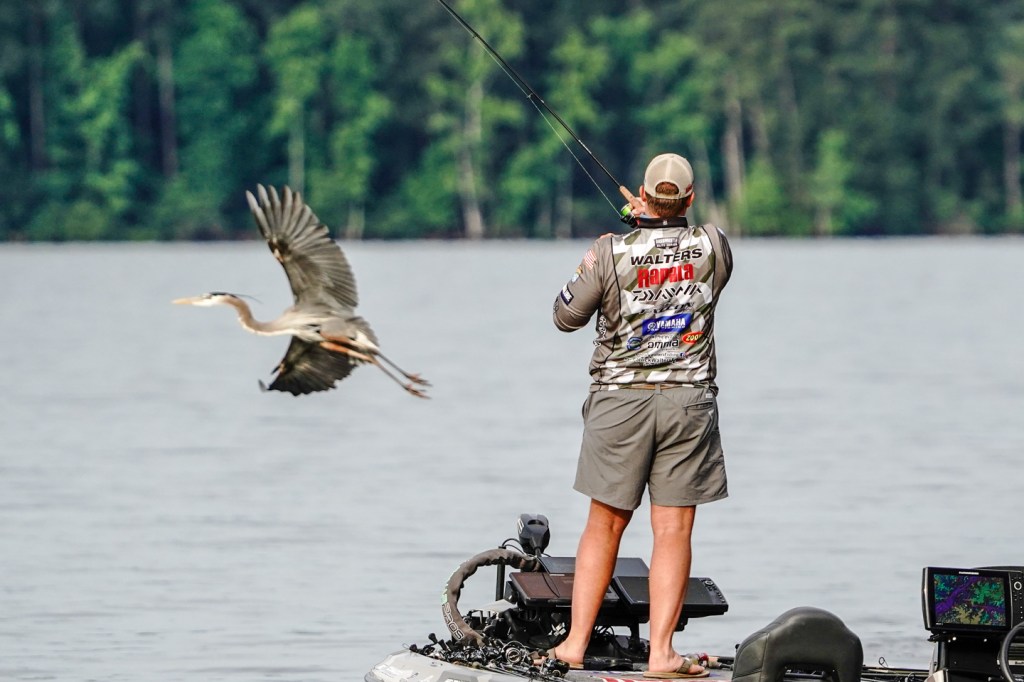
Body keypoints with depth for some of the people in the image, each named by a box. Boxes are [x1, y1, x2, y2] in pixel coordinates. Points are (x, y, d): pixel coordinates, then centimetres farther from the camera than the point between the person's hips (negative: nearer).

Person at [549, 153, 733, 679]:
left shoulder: (610, 253, -9)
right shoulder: (713, 246, -4)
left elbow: (566, 317, 1)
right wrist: (664, 222, 33)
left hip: (619, 399, 0)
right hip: (688, 399, 0)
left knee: (605, 524, 9)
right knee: (673, 530, 0)